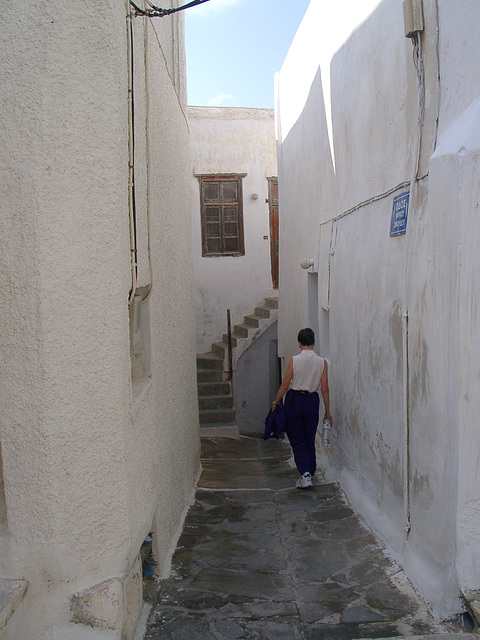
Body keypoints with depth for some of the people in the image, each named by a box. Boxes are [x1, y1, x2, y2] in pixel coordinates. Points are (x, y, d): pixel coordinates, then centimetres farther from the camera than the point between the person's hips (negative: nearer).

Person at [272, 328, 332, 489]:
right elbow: (324, 388, -2)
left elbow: (285, 385, -7)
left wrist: (275, 402, 6)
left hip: (294, 400, -2)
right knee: (310, 441, 16)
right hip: (312, 401, 2)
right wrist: (327, 411, 6)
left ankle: (305, 474, -8)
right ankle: (310, 474, 24)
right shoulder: (322, 362, -3)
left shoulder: (294, 360, -9)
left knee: (297, 440, 5)